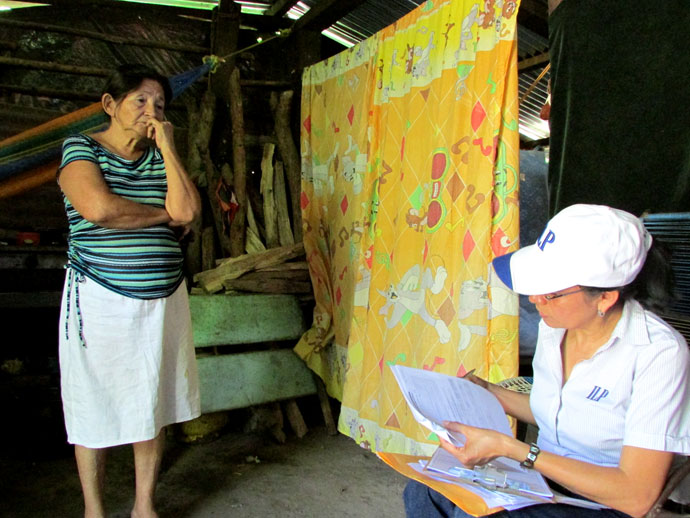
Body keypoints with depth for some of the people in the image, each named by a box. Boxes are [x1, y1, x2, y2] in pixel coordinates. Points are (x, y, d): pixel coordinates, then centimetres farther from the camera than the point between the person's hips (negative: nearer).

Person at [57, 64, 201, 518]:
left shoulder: (161, 157, 10)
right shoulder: (80, 148, -2)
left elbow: (187, 211, -8)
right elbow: (98, 207, -22)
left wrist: (166, 146, -6)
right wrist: (163, 214, -8)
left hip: (162, 299, 4)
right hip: (100, 300, -4)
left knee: (153, 405, 11)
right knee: (95, 408, 8)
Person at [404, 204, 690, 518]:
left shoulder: (658, 353, -23)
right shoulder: (554, 325, -2)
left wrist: (508, 447, -28)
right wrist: (487, 392, 5)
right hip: (543, 478, 6)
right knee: (423, 490, -13)